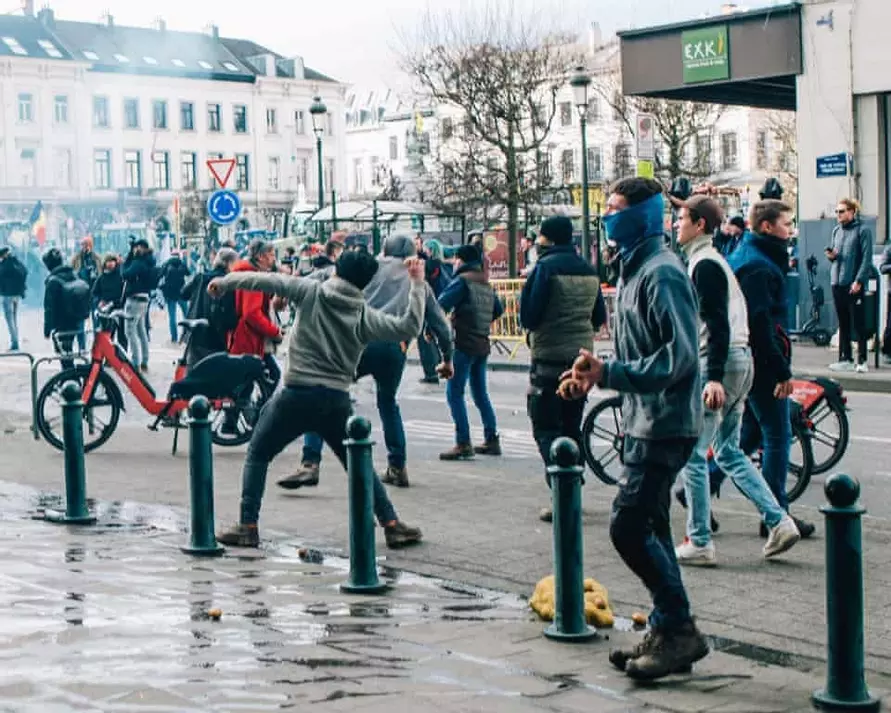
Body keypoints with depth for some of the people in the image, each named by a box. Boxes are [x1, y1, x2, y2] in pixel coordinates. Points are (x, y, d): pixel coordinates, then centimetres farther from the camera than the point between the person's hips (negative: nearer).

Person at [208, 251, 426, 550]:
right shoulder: (365, 315, 1)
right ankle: (392, 525, 12)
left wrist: (225, 281, 13)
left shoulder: (311, 292, 0)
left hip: (297, 394, -2)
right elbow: (408, 327, -6)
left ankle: (248, 526, 8)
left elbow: (267, 280, 1)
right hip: (337, 400, 2)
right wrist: (417, 284, 2)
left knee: (257, 456, 14)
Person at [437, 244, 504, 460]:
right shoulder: (486, 284, 15)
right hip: (482, 344, 8)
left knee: (454, 393, -7)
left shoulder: (462, 280, -9)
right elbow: (498, 310, 26)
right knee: (480, 394, 17)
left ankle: (463, 444, -14)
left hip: (464, 344, -8)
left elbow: (442, 304, -18)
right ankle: (491, 440, 18)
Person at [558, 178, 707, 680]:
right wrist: (594, 375, 10)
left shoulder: (662, 272, -16)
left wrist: (607, 374, -24)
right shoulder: (634, 270, 15)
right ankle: (668, 632, 21)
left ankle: (680, 630, 0)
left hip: (665, 424, -10)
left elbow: (679, 355, -24)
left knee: (629, 526, -11)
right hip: (645, 422, 10)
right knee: (650, 526, 13)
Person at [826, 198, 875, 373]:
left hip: (854, 284, -6)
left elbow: (867, 258, -10)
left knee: (858, 322, -1)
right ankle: (845, 359, 15)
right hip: (837, 283, 6)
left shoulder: (862, 231, -5)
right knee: (843, 323, 10)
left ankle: (862, 361, 3)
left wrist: (858, 281, -17)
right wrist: (830, 255, -1)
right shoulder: (836, 231, 13)